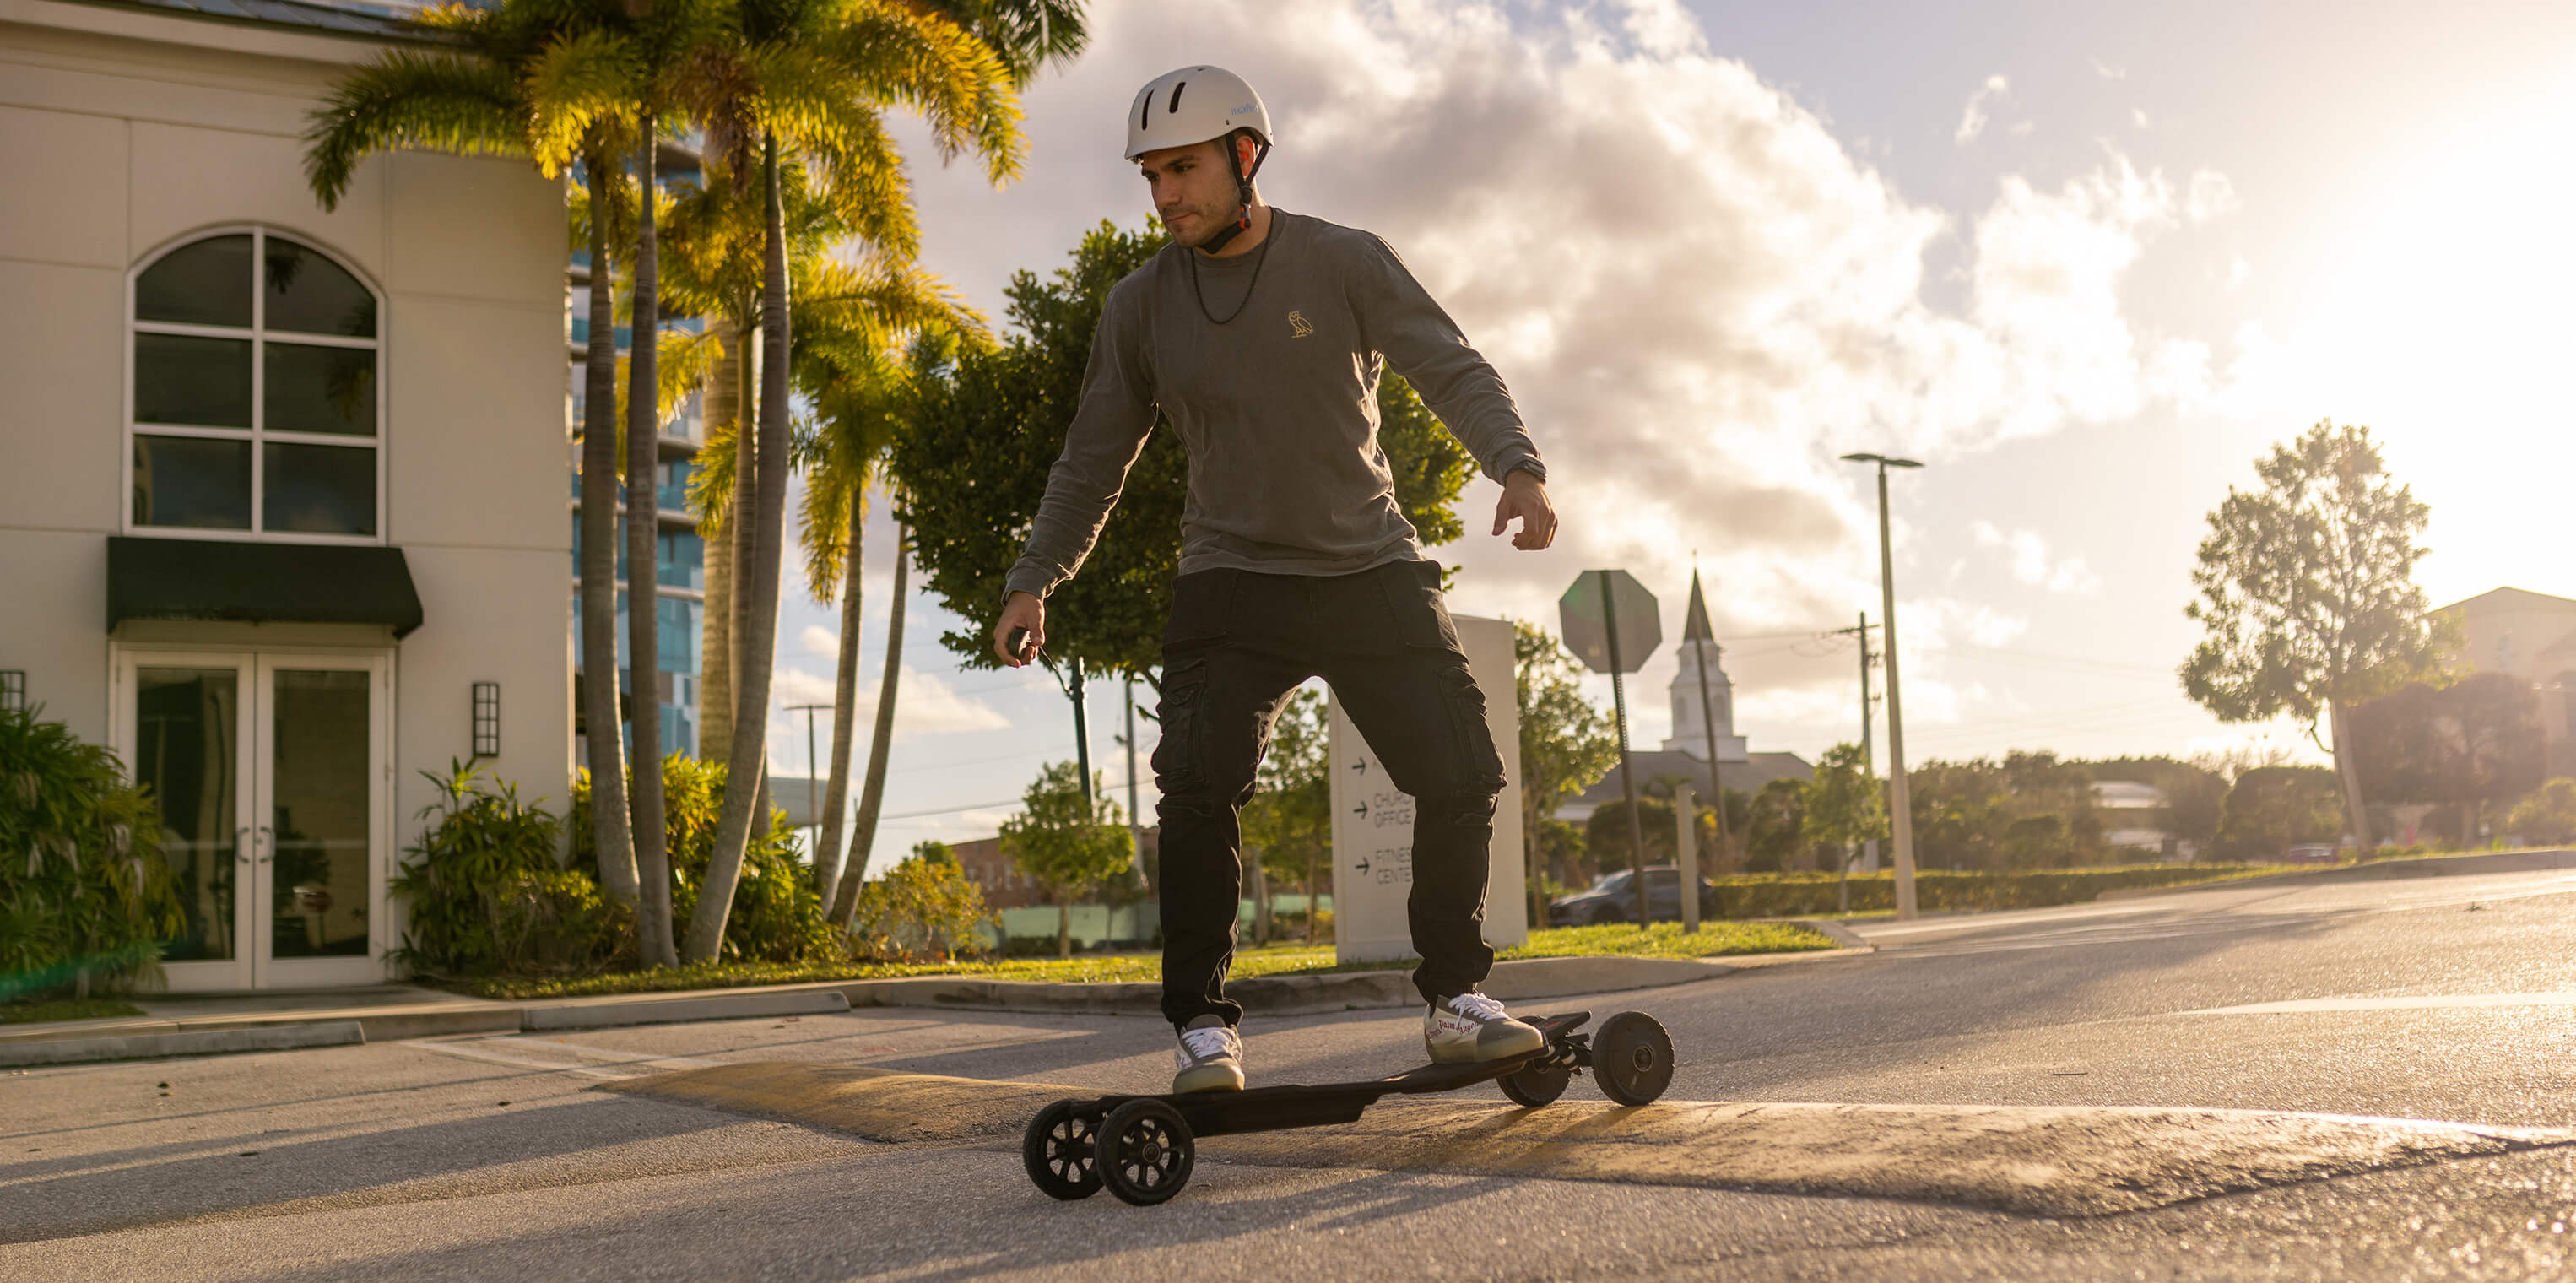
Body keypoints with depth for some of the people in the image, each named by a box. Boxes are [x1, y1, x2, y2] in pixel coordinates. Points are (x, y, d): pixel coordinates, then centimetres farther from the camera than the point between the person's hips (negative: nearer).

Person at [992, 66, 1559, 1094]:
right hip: (1231, 580, 0)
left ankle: (1454, 999, 11)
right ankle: (1203, 1023, -7)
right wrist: (1034, 580, 2)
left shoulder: (1345, 264, -2)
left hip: (1373, 569, 0)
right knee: (1198, 787, -18)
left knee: (1460, 773, -5)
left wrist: (1516, 465, -28)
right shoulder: (1142, 306, 4)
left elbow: (1452, 370, -9)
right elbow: (1094, 458, 11)